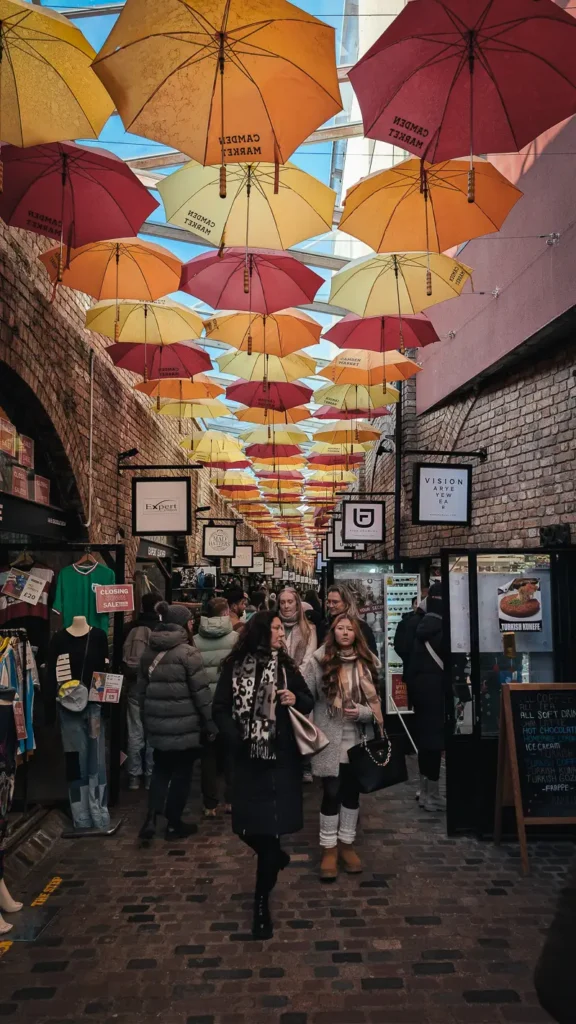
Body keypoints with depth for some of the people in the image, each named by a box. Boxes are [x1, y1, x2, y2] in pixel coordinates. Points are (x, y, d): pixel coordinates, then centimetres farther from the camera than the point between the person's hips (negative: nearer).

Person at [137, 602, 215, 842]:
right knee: (182, 773, 9)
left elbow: (142, 689, 14)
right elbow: (201, 691, -14)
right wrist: (211, 722, -5)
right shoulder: (187, 652, -14)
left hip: (157, 724, 6)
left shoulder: (149, 651, 7)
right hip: (184, 725, -6)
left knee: (161, 769, 19)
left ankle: (151, 818, 7)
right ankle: (173, 824, 18)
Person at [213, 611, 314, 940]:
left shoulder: (286, 666, 2)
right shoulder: (235, 667, -3)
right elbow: (221, 709, 0)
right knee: (247, 826, 4)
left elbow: (310, 702, 10)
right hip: (247, 757, 0)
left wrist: (296, 700, -11)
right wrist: (236, 739, -11)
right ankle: (276, 858, 39)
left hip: (281, 757, 0)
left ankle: (262, 901, 16)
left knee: (270, 826, -1)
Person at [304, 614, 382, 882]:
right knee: (331, 793, 2)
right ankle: (329, 849, 17)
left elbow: (376, 701, 5)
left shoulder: (368, 662, 3)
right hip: (329, 740, -3)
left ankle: (346, 844, 29)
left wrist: (363, 712, -13)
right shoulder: (319, 661, -6)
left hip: (358, 740, 3)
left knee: (352, 792, 13)